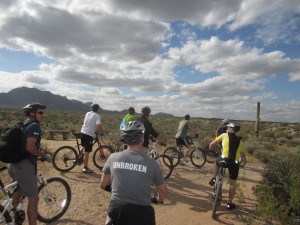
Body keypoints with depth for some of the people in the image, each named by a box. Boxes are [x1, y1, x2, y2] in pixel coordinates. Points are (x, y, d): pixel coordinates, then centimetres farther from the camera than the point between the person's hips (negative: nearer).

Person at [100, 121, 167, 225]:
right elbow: (163, 190, 2)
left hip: (117, 209, 2)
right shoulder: (151, 163, -13)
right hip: (141, 212, -1)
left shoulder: (113, 158, -6)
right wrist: (159, 200, 25)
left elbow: (103, 184, 9)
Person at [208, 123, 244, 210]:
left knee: (217, 162, 34)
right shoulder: (240, 140, 19)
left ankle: (213, 179, 20)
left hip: (224, 160, -2)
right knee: (233, 184, 18)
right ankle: (230, 203, 27)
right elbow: (241, 152, 23)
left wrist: (210, 150, 33)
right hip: (235, 163, 3)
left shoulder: (224, 135, 10)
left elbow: (211, 145, 12)